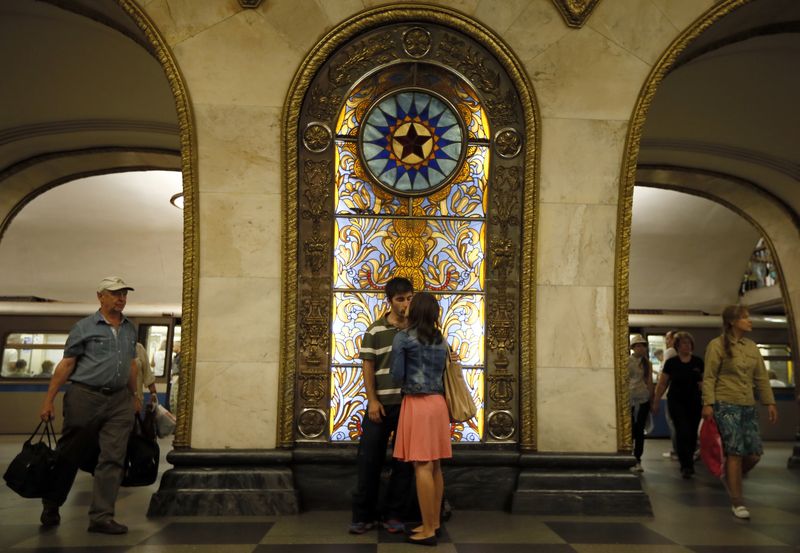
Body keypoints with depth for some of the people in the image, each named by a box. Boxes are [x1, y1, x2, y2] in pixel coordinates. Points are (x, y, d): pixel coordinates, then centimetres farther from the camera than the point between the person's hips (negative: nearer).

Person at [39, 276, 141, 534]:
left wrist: (134, 396, 21)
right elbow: (66, 364, -4)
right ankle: (51, 505, 32)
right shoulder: (84, 327, -3)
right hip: (85, 397, -4)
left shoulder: (130, 329, 12)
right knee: (69, 455, 10)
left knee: (113, 459, -3)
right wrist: (49, 399, -6)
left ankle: (101, 516, 2)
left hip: (119, 401, 4)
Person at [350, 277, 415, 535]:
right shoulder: (375, 330, 2)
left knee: (404, 462, 7)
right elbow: (367, 367, 0)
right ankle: (363, 515, 16)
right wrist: (372, 400, -7)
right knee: (368, 459, 3)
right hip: (382, 403, -1)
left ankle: (394, 515, 20)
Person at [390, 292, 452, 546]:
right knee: (434, 466, 12)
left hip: (417, 404, -7)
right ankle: (434, 522, 20)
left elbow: (397, 376, -7)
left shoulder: (403, 338, -6)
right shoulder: (441, 341, 11)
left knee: (422, 467, -5)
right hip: (438, 403, 7)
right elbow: (441, 372, 14)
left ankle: (428, 530, -2)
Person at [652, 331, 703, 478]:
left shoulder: (698, 362, 3)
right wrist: (655, 402, 2)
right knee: (683, 432, -11)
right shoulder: (671, 363, -1)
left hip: (694, 402, 2)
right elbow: (662, 384, 3)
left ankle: (688, 461, 27)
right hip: (677, 402, -2)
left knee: (692, 433, 8)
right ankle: (686, 466, -6)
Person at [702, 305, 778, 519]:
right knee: (735, 452, -7)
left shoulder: (752, 346, 13)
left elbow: (761, 377, 16)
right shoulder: (717, 345, -5)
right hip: (726, 405, -6)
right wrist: (708, 403, -15)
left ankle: (731, 478, 30)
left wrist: (770, 402, 11)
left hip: (748, 406, 6)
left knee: (755, 452, 1)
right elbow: (709, 377, -8)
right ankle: (737, 502, 2)